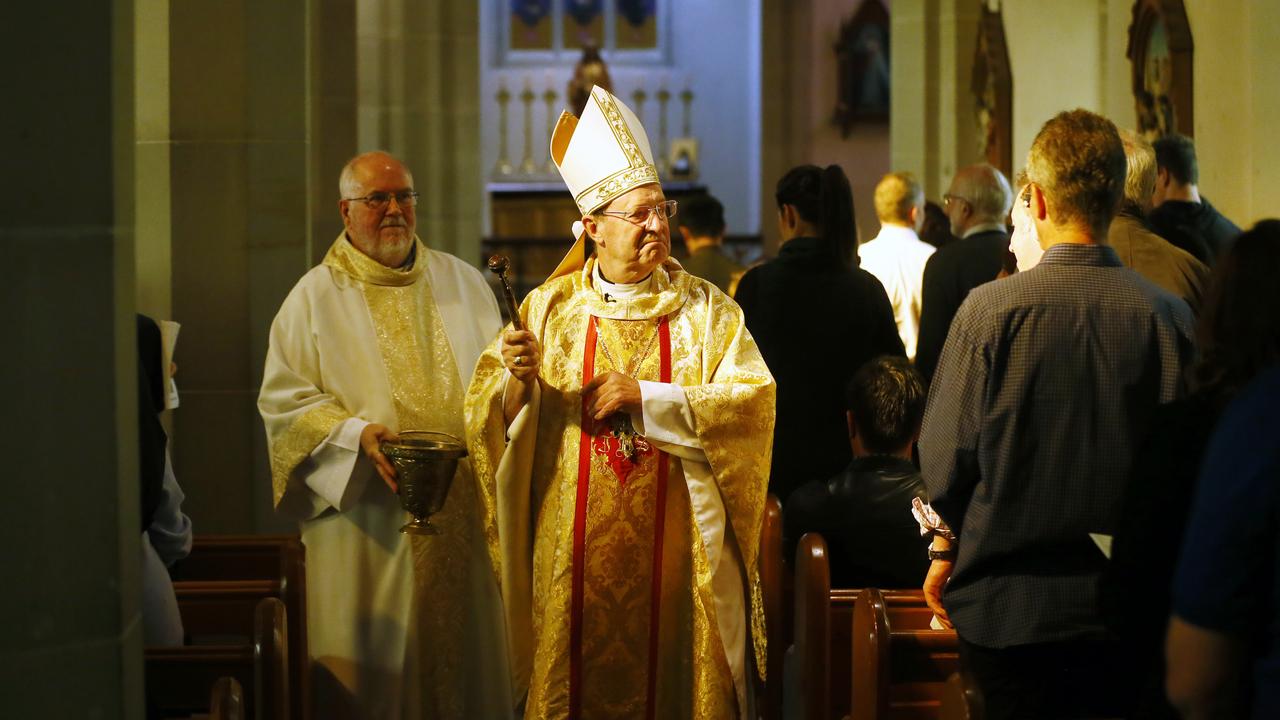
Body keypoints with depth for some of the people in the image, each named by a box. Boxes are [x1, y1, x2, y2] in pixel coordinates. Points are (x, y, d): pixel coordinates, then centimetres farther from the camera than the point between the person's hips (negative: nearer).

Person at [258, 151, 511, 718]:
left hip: (463, 513, 3)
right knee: (375, 665, 0)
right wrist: (355, 432, -18)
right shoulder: (316, 297, 2)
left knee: (464, 649, 6)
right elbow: (282, 398, -3)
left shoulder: (461, 282, 12)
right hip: (368, 522, -3)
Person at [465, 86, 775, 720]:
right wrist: (518, 377, -21)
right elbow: (486, 411, 0)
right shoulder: (549, 307, 4)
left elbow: (754, 401, -9)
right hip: (577, 552, 1)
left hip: (679, 547, 0)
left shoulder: (706, 309, 3)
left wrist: (648, 395, -15)